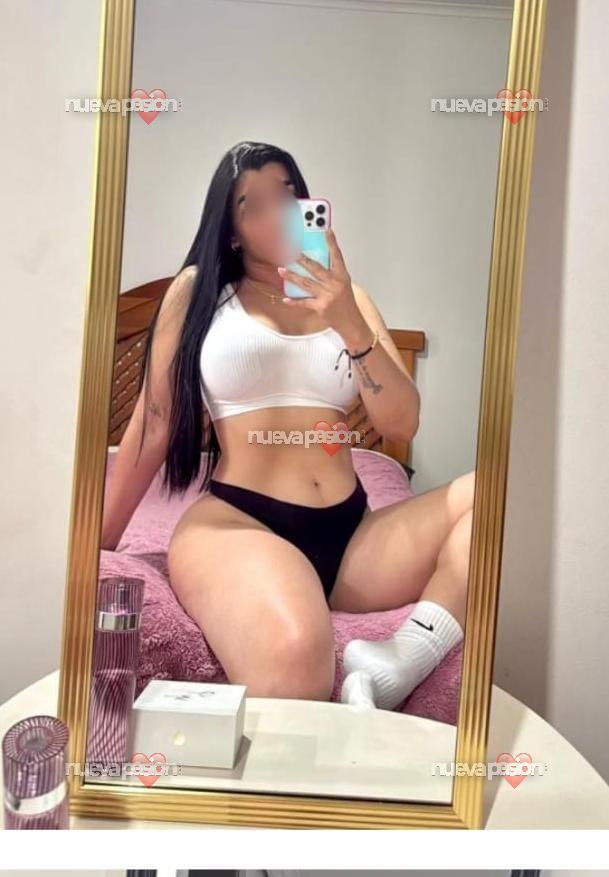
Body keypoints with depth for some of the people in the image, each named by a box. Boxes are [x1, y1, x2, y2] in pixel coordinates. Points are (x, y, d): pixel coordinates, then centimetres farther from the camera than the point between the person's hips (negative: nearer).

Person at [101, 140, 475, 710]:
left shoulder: (348, 298, 15)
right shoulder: (198, 288, 8)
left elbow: (402, 425, 4)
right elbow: (153, 427, 8)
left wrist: (350, 325, -11)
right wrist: (95, 547, 12)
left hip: (351, 535, 5)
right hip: (232, 523, -4)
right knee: (293, 650, -38)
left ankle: (391, 671, -22)